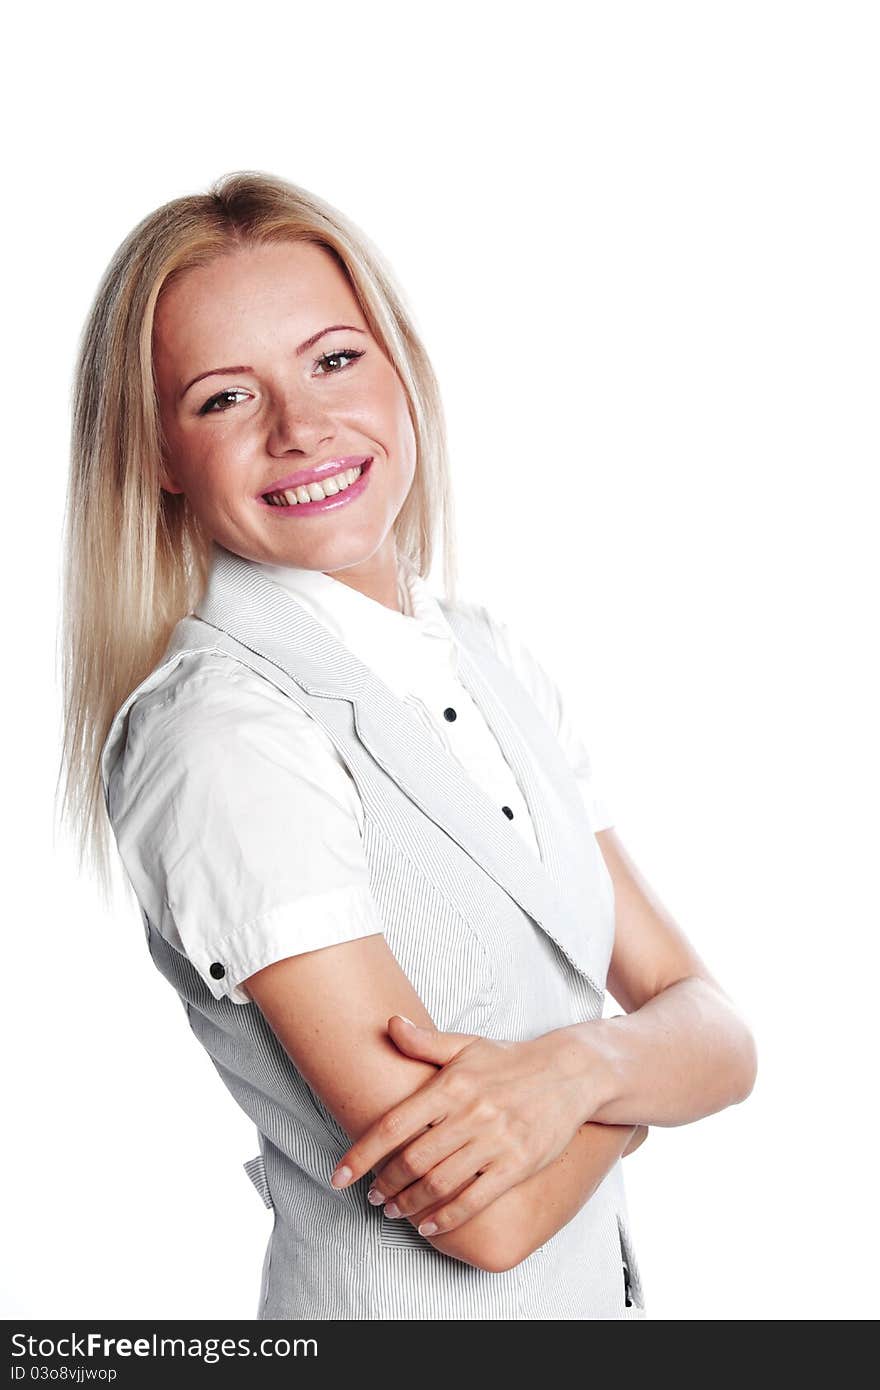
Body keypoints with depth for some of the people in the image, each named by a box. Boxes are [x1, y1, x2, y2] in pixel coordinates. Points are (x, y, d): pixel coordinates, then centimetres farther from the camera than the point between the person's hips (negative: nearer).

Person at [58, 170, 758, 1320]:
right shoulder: (220, 730, -24)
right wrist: (639, 1067, -9)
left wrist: (581, 1065, -25)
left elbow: (722, 1038, -6)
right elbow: (490, 1221, -26)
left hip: (603, 1293, 6)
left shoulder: (492, 654, -3)